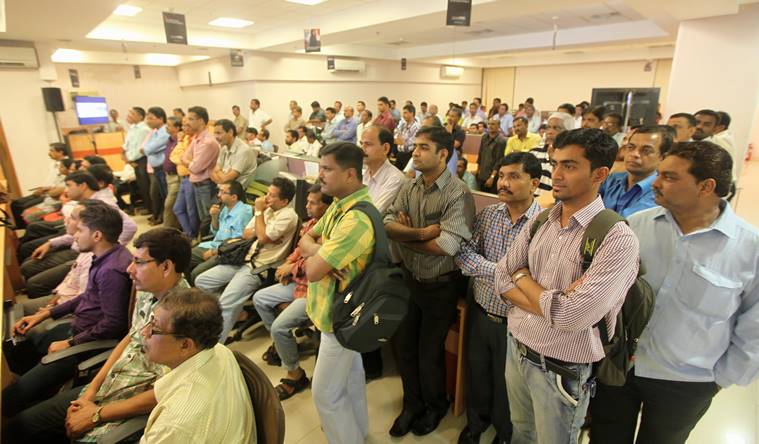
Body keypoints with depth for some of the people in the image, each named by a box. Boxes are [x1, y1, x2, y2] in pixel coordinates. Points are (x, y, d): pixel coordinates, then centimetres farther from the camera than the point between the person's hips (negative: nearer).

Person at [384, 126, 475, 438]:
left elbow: (446, 246, -29)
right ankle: (412, 404, 42)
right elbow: (388, 225, -9)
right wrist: (420, 232, -26)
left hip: (440, 286, -5)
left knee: (429, 352, 10)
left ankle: (435, 406, 41)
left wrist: (405, 237, -15)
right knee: (404, 345, 16)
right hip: (409, 279, 6)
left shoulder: (458, 194, -19)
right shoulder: (409, 188, 1)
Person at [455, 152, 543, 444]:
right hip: (480, 313, 4)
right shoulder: (487, 215, -4)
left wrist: (486, 270, -22)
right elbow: (463, 254, -8)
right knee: (476, 374, 24)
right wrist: (506, 272, -21)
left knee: (507, 384, 19)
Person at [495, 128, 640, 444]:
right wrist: (551, 301, -18)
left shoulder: (617, 239, -21)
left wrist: (523, 277, -12)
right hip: (516, 349, 5)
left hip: (561, 371, -5)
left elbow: (570, 316, -28)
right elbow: (502, 279, -2)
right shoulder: (539, 222, -1)